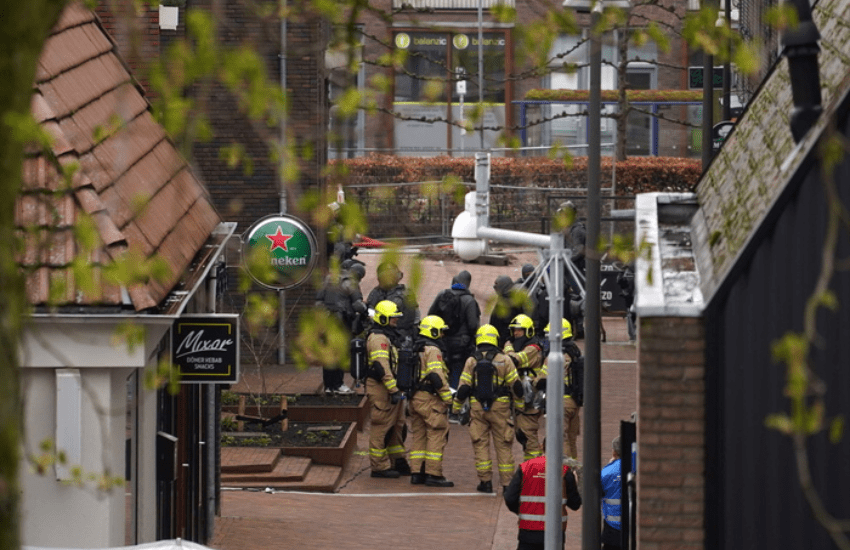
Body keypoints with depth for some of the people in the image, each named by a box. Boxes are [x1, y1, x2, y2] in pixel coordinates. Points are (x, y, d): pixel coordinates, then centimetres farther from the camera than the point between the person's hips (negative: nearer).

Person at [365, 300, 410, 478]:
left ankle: (397, 462, 23)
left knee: (397, 426, 15)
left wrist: (396, 389, 26)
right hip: (381, 390, -11)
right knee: (381, 428, -5)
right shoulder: (378, 339, -16)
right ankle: (379, 467, -1)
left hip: (389, 390, 11)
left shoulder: (385, 337, 19)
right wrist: (394, 390, -25)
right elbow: (382, 367, -24)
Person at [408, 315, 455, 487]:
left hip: (414, 398, 9)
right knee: (437, 434, -6)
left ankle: (416, 473, 14)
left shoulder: (415, 349, 16)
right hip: (428, 399, -9)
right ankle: (433, 474, -10)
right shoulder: (432, 350, -12)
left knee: (418, 434, 14)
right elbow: (437, 376, -20)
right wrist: (448, 399, -16)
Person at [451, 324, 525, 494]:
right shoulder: (504, 360, -1)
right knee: (503, 446, 5)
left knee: (480, 444, 6)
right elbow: (515, 385, 1)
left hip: (477, 408, 0)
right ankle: (507, 482, 4)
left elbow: (463, 387, -1)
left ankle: (485, 481, 3)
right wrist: (519, 404, 15)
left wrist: (456, 406, 11)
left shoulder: (471, 361, 0)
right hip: (500, 407, 0)